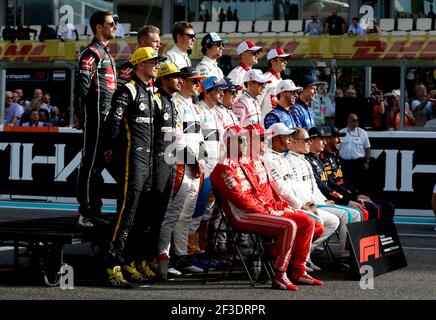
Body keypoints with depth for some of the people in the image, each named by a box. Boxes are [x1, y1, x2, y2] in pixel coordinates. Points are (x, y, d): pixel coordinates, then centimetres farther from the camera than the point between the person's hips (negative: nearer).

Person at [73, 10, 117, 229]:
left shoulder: (106, 54, 22)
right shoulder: (91, 53, -8)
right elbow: (81, 86, -15)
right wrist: (81, 116, -18)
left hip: (107, 118, 10)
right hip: (96, 116, -10)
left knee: (98, 163, 12)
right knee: (91, 163, -8)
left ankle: (94, 211, 19)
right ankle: (86, 213, -7)